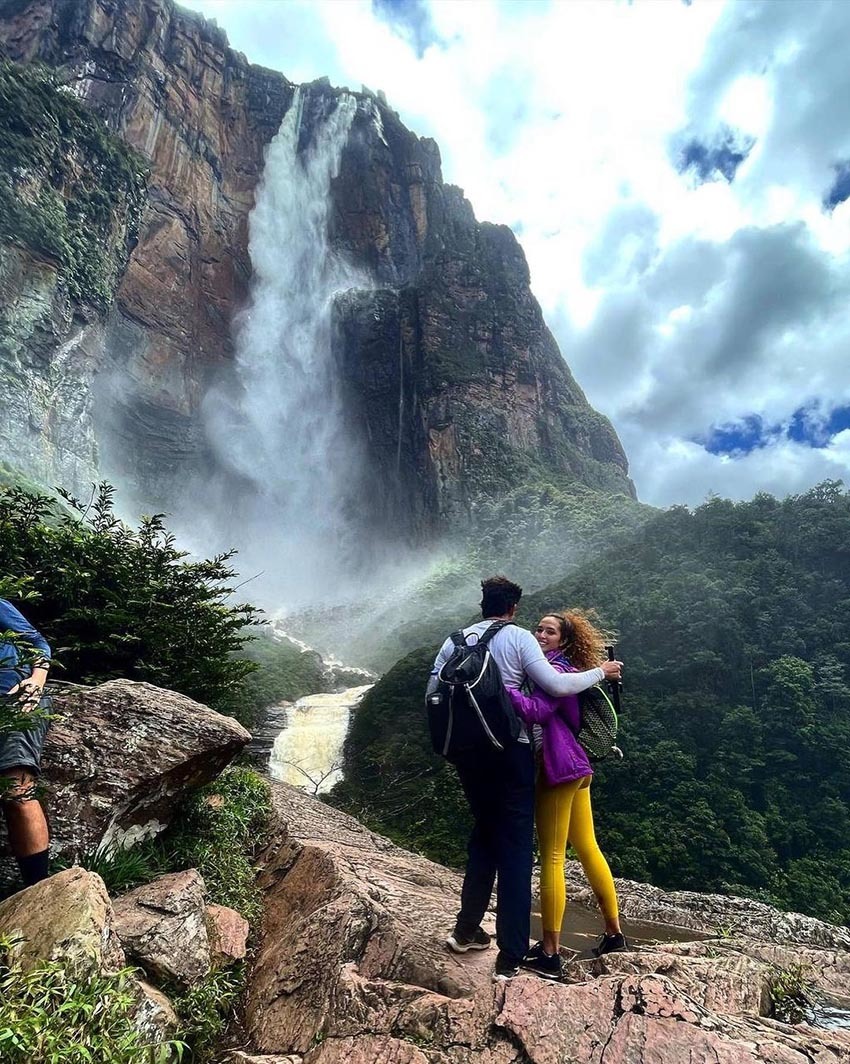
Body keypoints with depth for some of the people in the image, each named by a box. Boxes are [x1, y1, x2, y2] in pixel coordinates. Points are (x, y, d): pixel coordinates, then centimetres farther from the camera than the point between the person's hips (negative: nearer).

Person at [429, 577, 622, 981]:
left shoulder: (455, 641, 5)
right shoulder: (519, 637, -8)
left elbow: (432, 695, 4)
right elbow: (556, 685, -15)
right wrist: (600, 672, -1)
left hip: (467, 752, 5)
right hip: (509, 752, -5)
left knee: (484, 833, 23)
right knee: (515, 847, 6)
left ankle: (466, 931, 31)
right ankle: (510, 958, 10)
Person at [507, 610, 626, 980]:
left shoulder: (557, 670, -13)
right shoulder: (548, 668, 17)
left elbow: (535, 711, -29)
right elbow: (536, 711, 10)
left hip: (558, 769, -10)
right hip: (575, 766, 10)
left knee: (551, 858, -2)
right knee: (587, 849, 19)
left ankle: (550, 953, 7)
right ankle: (614, 932, 32)